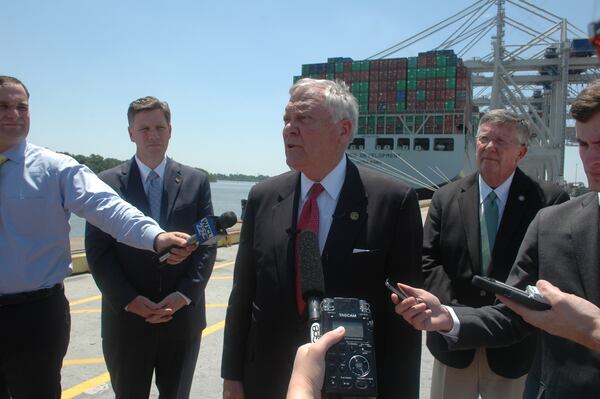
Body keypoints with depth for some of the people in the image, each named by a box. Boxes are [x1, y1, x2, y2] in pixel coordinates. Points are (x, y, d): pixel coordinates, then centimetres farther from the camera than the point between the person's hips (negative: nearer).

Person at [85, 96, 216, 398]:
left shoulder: (196, 181, 2)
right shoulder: (107, 183, -1)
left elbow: (207, 245, 0)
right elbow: (98, 251, -4)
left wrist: (184, 295, -10)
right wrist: (129, 300, -13)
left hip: (183, 315, 1)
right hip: (126, 317, -1)